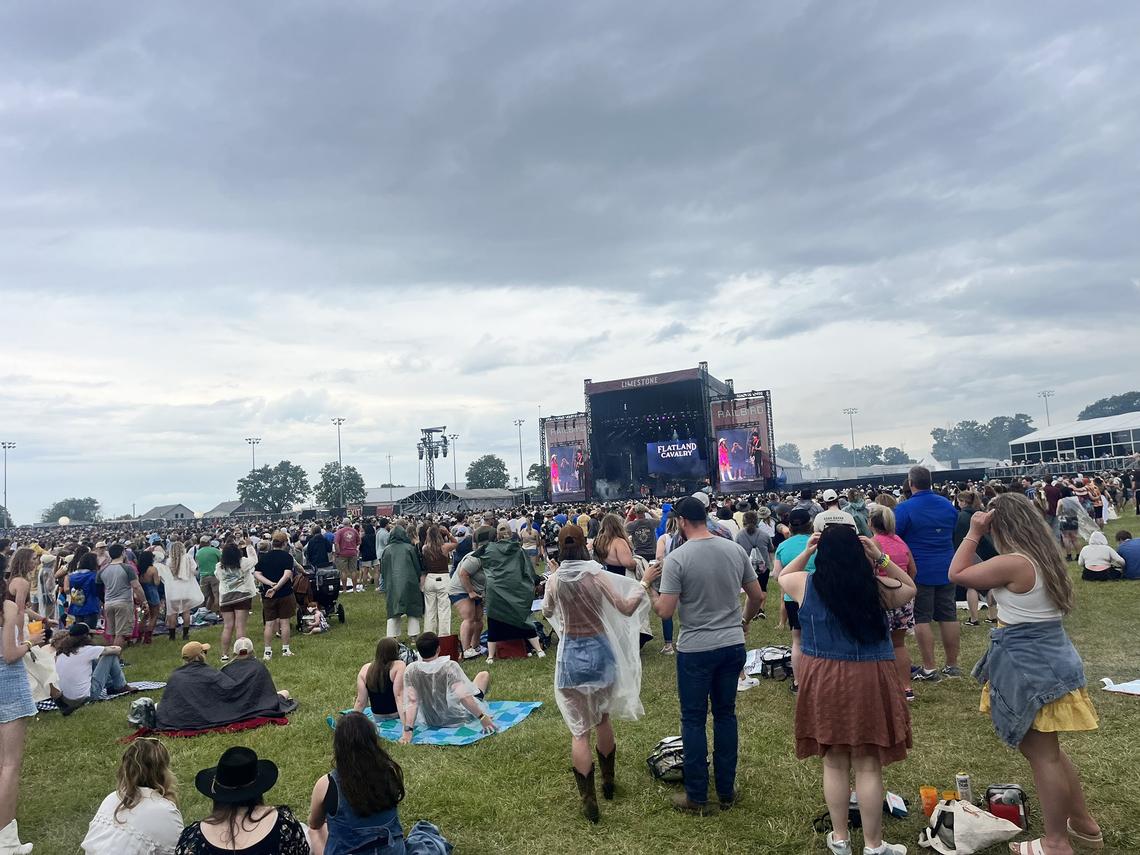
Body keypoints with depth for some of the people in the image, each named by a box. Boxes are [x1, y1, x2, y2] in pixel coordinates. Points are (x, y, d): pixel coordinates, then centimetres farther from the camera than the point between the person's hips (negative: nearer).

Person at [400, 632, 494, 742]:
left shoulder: (410, 670, -20)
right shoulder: (449, 666, -29)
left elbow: (411, 702, -24)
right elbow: (463, 696, -35)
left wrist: (407, 730, -23)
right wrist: (483, 717, -30)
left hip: (430, 722, 3)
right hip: (457, 718, -3)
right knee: (484, 675, 17)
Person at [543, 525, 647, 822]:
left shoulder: (555, 580, -6)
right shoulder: (597, 575, -13)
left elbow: (547, 612, 13)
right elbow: (626, 608, -16)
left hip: (571, 655, 0)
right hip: (600, 651, 0)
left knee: (579, 730, 6)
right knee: (603, 719, 22)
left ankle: (589, 800, 5)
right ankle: (608, 783, 37)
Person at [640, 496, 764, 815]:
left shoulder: (676, 559, -16)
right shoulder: (736, 550, -1)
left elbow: (665, 611, -16)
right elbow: (757, 596, 8)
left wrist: (647, 585, 0)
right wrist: (745, 620, 26)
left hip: (695, 650, -4)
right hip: (733, 645, 5)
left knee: (694, 720, 8)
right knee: (726, 715, 16)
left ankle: (697, 797, 17)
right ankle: (726, 791, 26)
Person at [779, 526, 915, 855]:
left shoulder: (805, 584, -5)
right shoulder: (876, 586, -7)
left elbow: (783, 577, 19)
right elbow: (910, 588, 15)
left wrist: (806, 551, 7)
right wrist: (881, 559, 4)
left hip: (823, 680, 1)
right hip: (869, 681, -1)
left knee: (834, 762, 14)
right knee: (869, 765, 8)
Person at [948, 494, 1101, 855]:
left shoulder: (1013, 564, -23)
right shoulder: (1044, 557, 6)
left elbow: (957, 574, -14)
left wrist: (973, 534, -10)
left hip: (1029, 664, -10)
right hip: (1049, 656, 10)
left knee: (1043, 755, 3)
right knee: (1046, 749, 23)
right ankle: (1084, 823, 35)